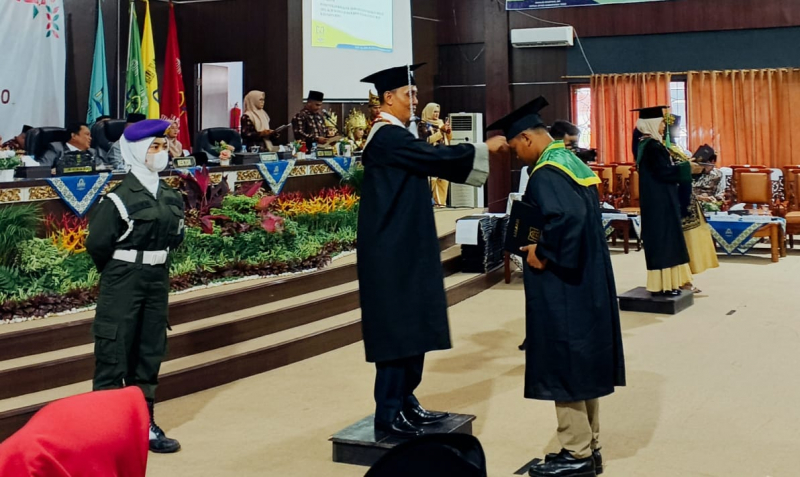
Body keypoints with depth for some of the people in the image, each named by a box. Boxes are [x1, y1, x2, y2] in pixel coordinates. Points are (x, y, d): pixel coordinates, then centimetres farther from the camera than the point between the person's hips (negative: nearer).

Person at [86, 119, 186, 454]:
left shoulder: (171, 197, 5)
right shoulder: (120, 198, -15)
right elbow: (97, 243, -14)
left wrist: (156, 264, 8)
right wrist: (119, 273, 1)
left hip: (158, 280, 7)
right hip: (123, 284, -7)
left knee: (149, 353, 13)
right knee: (113, 355, 0)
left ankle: (143, 423, 25)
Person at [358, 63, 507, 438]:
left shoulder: (395, 136, 16)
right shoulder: (388, 137, -15)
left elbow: (429, 165, 19)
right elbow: (435, 158, -22)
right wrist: (483, 148, -15)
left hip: (405, 246, 11)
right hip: (393, 250, -11)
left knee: (411, 325, 13)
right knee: (397, 327, -6)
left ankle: (404, 402, 22)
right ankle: (388, 413, 2)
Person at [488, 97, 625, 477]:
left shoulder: (545, 173, -18)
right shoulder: (573, 162, 12)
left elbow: (566, 217, -34)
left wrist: (542, 252, -20)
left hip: (563, 287, -10)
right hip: (588, 281, 10)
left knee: (563, 365, -1)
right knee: (583, 361, 14)